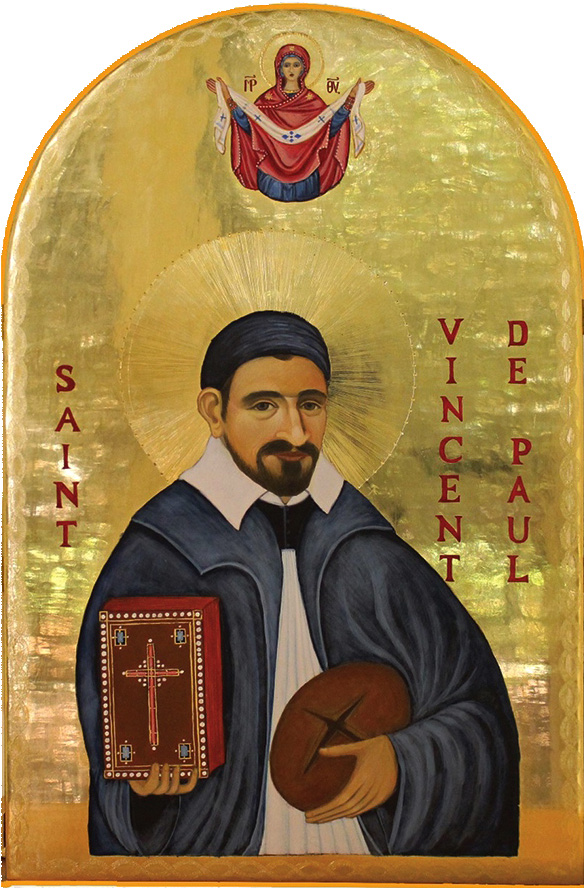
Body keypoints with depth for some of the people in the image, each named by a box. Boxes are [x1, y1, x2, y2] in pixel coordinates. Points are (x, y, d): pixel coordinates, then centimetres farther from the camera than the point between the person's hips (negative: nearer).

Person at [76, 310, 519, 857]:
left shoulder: (373, 554, 3)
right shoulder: (156, 558, -2)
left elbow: (479, 711, 6)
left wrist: (403, 759, -10)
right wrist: (146, 785, -18)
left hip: (380, 845, 2)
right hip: (220, 848, -2)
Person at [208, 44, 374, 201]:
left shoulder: (312, 100, 12)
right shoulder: (268, 98, 11)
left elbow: (330, 126, -3)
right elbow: (248, 124, -1)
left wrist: (351, 98, -10)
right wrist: (227, 97, -10)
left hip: (305, 164, 0)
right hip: (272, 166, 0)